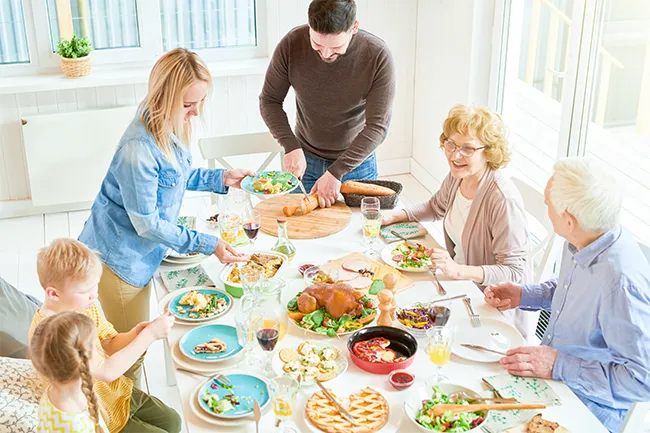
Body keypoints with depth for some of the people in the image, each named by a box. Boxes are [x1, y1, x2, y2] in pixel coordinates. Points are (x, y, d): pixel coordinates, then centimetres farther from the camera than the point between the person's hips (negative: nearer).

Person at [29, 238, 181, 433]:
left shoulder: (84, 306, -8)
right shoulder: (49, 332, -34)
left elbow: (110, 345, 5)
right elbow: (107, 371, -32)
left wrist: (134, 335, -17)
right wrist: (149, 334, -30)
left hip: (116, 391, 7)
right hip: (95, 416, -7)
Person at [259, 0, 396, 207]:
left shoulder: (378, 56, -24)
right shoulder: (291, 45, -19)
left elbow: (377, 126, -23)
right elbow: (269, 101, -8)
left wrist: (336, 172, -30)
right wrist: (291, 146, -23)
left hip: (357, 162, -1)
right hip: (305, 161, 1)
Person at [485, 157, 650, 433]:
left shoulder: (621, 282, -33)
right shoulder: (582, 244, -5)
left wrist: (560, 366, -29)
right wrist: (523, 295, 6)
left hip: (587, 405, -8)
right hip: (549, 366, 8)